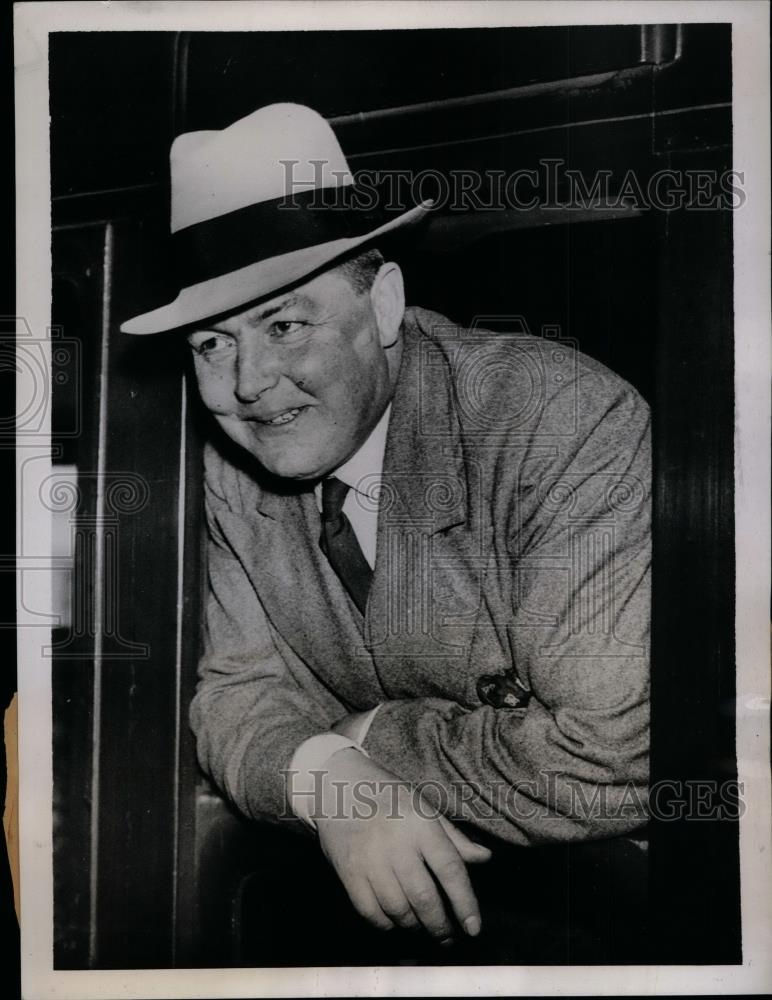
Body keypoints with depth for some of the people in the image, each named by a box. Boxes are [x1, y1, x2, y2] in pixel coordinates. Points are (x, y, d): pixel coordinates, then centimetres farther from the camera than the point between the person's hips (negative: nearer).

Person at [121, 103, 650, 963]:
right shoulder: (233, 468, -5)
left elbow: (614, 763, -28)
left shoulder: (568, 421, -25)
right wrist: (327, 778, -24)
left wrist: (377, 735, -16)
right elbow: (238, 688, -2)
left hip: (611, 875, -4)